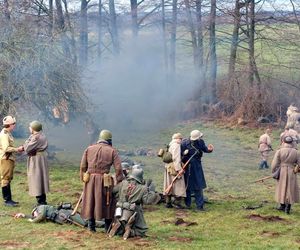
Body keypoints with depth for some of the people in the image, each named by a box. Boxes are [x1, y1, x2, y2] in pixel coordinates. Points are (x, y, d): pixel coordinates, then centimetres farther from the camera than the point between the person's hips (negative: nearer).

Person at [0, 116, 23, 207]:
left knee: (8, 179, 13)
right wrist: (17, 149, -19)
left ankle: (9, 199, 18)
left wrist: (17, 149, 10)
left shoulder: (8, 134, 15)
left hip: (9, 159, 10)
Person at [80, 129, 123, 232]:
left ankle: (91, 226, 19)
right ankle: (108, 227, 14)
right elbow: (118, 168, -5)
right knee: (107, 202, 10)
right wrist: (119, 182, 0)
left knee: (90, 202, 14)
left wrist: (83, 179, 16)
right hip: (104, 181, -3)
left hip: (90, 179, 3)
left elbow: (82, 166, 8)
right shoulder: (112, 151, 0)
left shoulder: (89, 149, 9)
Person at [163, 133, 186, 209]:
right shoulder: (176, 145, -12)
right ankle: (176, 202, -5)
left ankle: (168, 202, 15)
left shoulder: (170, 146, 14)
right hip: (174, 168, -9)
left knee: (169, 186, 11)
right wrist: (179, 169, -21)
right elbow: (176, 158, -19)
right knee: (179, 185, -3)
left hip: (168, 168, 9)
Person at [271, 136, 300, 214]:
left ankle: (282, 206, 22)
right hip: (292, 174, 0)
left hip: (281, 173, 0)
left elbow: (274, 164, -9)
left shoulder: (279, 151, -9)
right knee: (290, 189, 9)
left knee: (282, 188, 14)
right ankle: (288, 208, 9)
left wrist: (273, 172, 7)